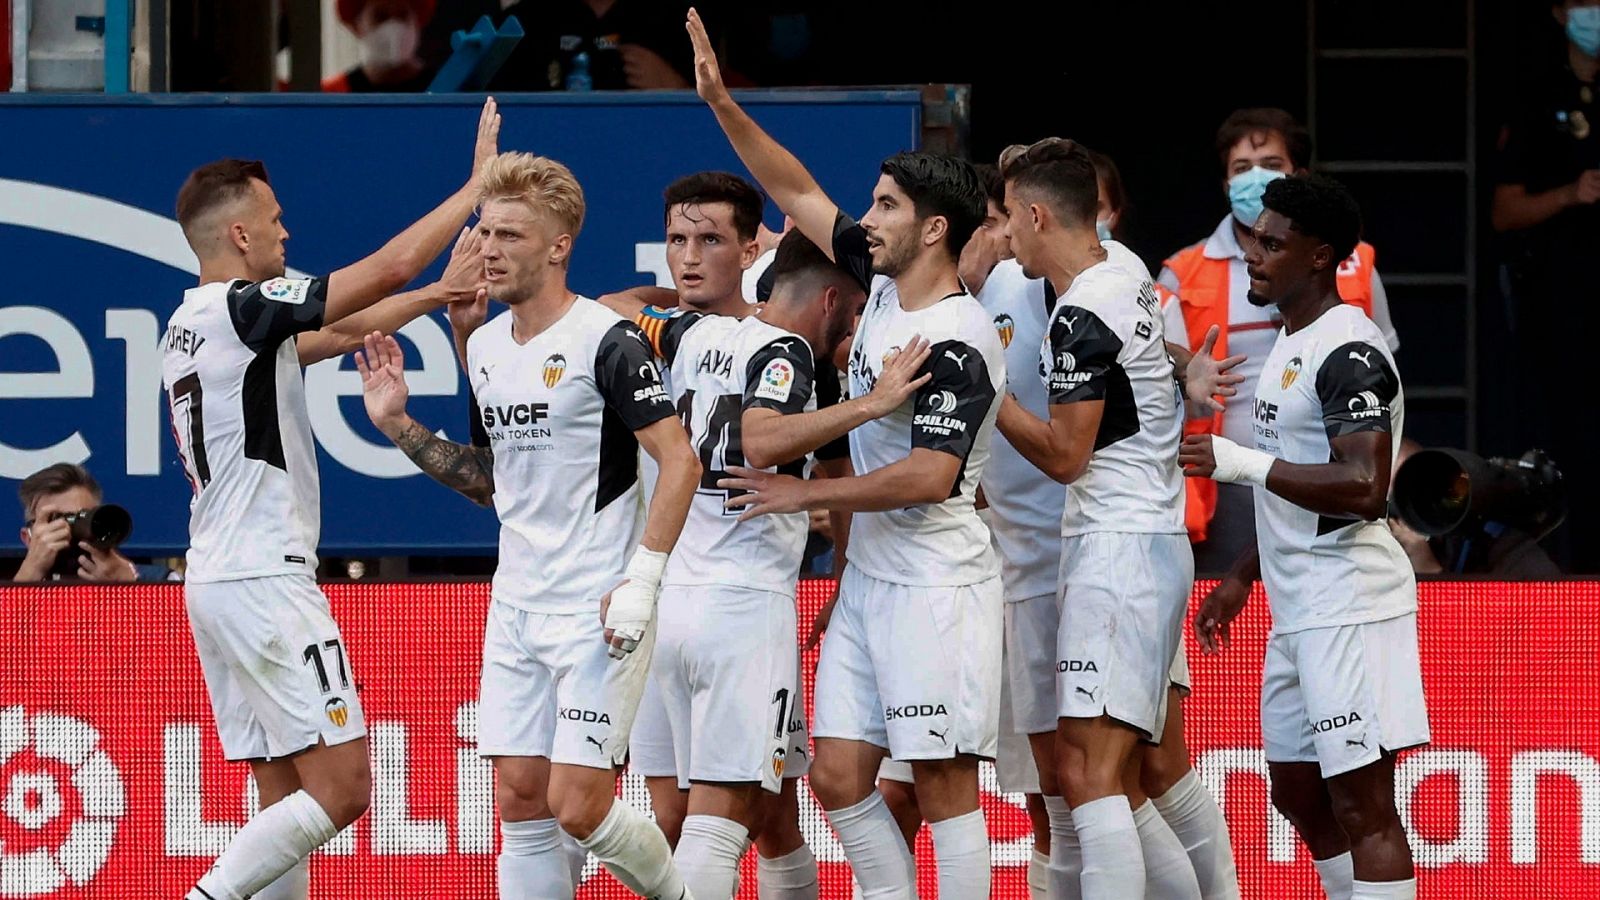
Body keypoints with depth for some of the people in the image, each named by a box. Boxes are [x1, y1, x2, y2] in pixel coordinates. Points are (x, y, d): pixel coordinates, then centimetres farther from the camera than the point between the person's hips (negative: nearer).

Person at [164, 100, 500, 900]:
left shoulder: (190, 325, 15)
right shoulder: (244, 307, -12)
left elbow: (333, 335, 25)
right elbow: (389, 267, -9)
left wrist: (438, 296, 23)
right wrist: (477, 184, 1)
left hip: (213, 581, 10)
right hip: (265, 582, -10)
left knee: (287, 797, 8)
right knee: (340, 789, -10)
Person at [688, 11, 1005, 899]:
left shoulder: (957, 345, -16)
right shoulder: (884, 287, 9)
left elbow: (929, 477, -23)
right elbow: (798, 194, 18)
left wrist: (805, 493, -14)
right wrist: (722, 105, 11)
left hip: (936, 586, -9)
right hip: (868, 582, 9)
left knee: (944, 785, -6)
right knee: (837, 776, 5)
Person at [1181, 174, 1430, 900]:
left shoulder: (1349, 354, -15)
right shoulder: (1293, 344, 17)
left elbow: (1362, 489, -25)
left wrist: (1245, 463, -24)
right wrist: (1242, 577, 26)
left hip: (1349, 604, -11)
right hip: (1299, 608, 11)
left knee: (1360, 802, -10)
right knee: (1297, 794, 15)